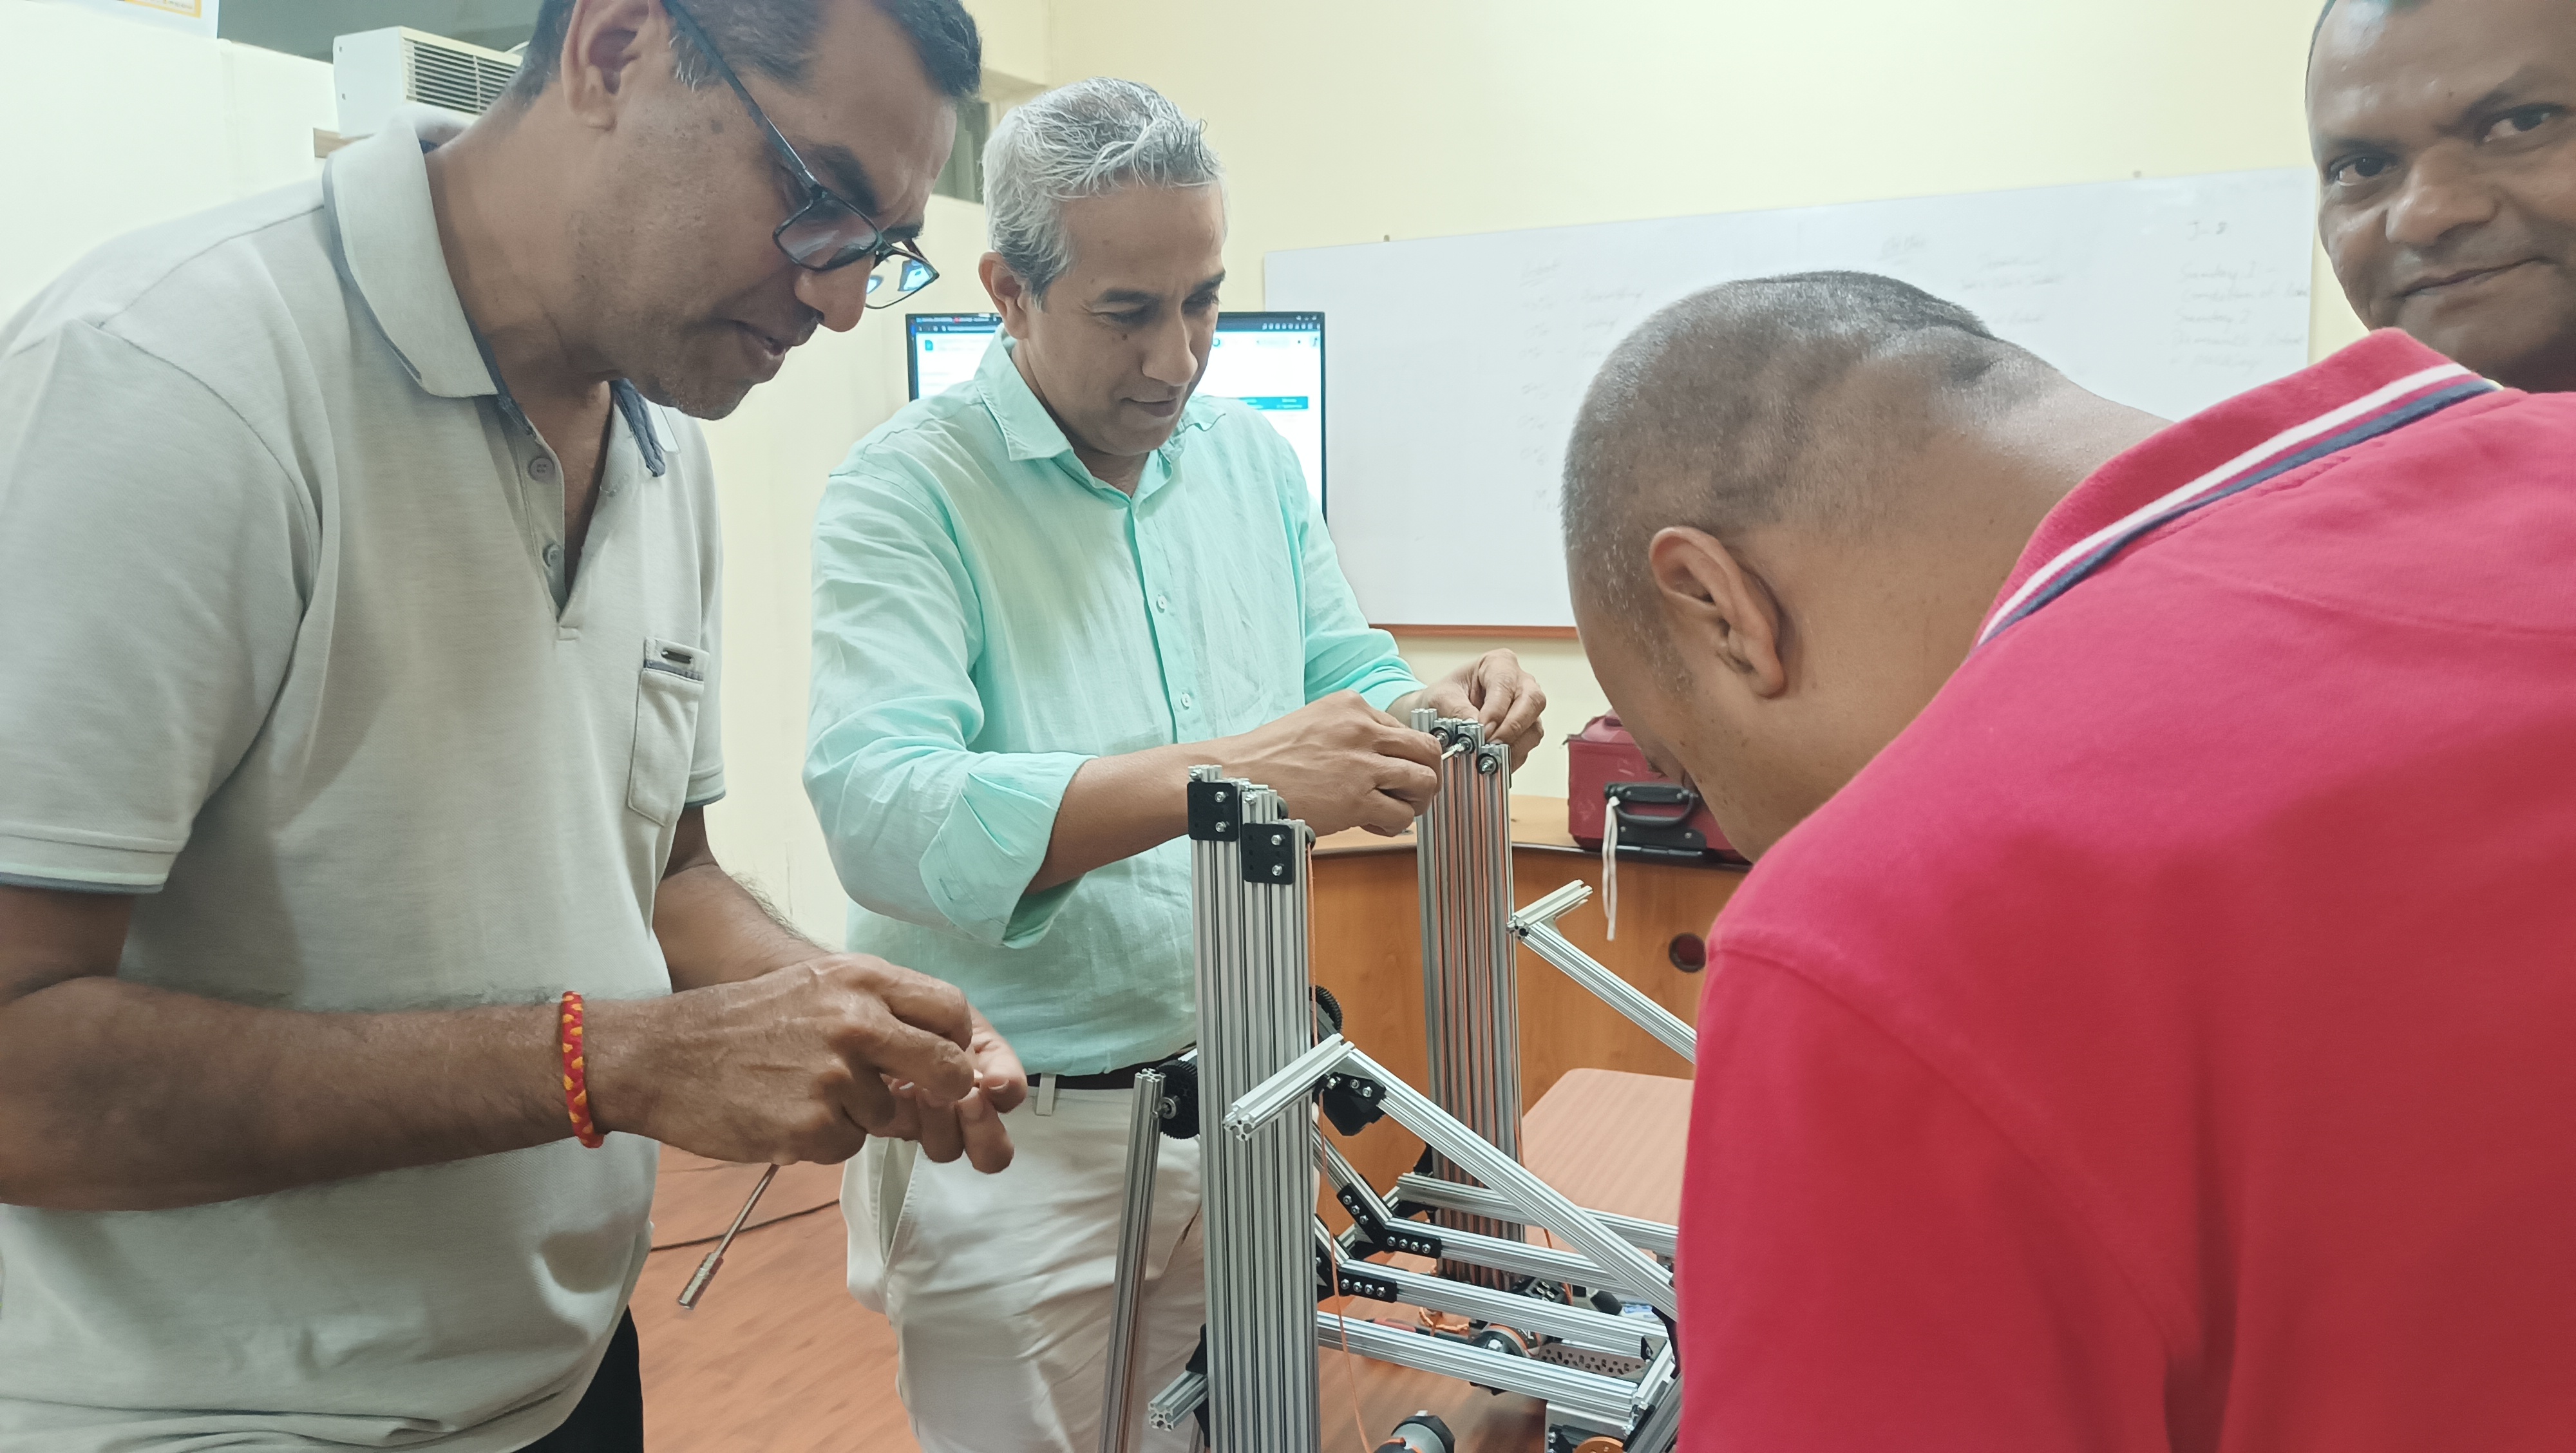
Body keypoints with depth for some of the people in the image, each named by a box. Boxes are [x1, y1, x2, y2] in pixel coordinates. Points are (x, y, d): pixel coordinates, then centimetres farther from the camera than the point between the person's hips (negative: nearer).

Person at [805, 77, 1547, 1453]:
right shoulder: (908, 491, -14)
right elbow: (880, 814, -27)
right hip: (1018, 1141, -5)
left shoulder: (1254, 457, 6)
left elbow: (1339, 673, 12)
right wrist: (1216, 774, -37)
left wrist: (1432, 710, -12)